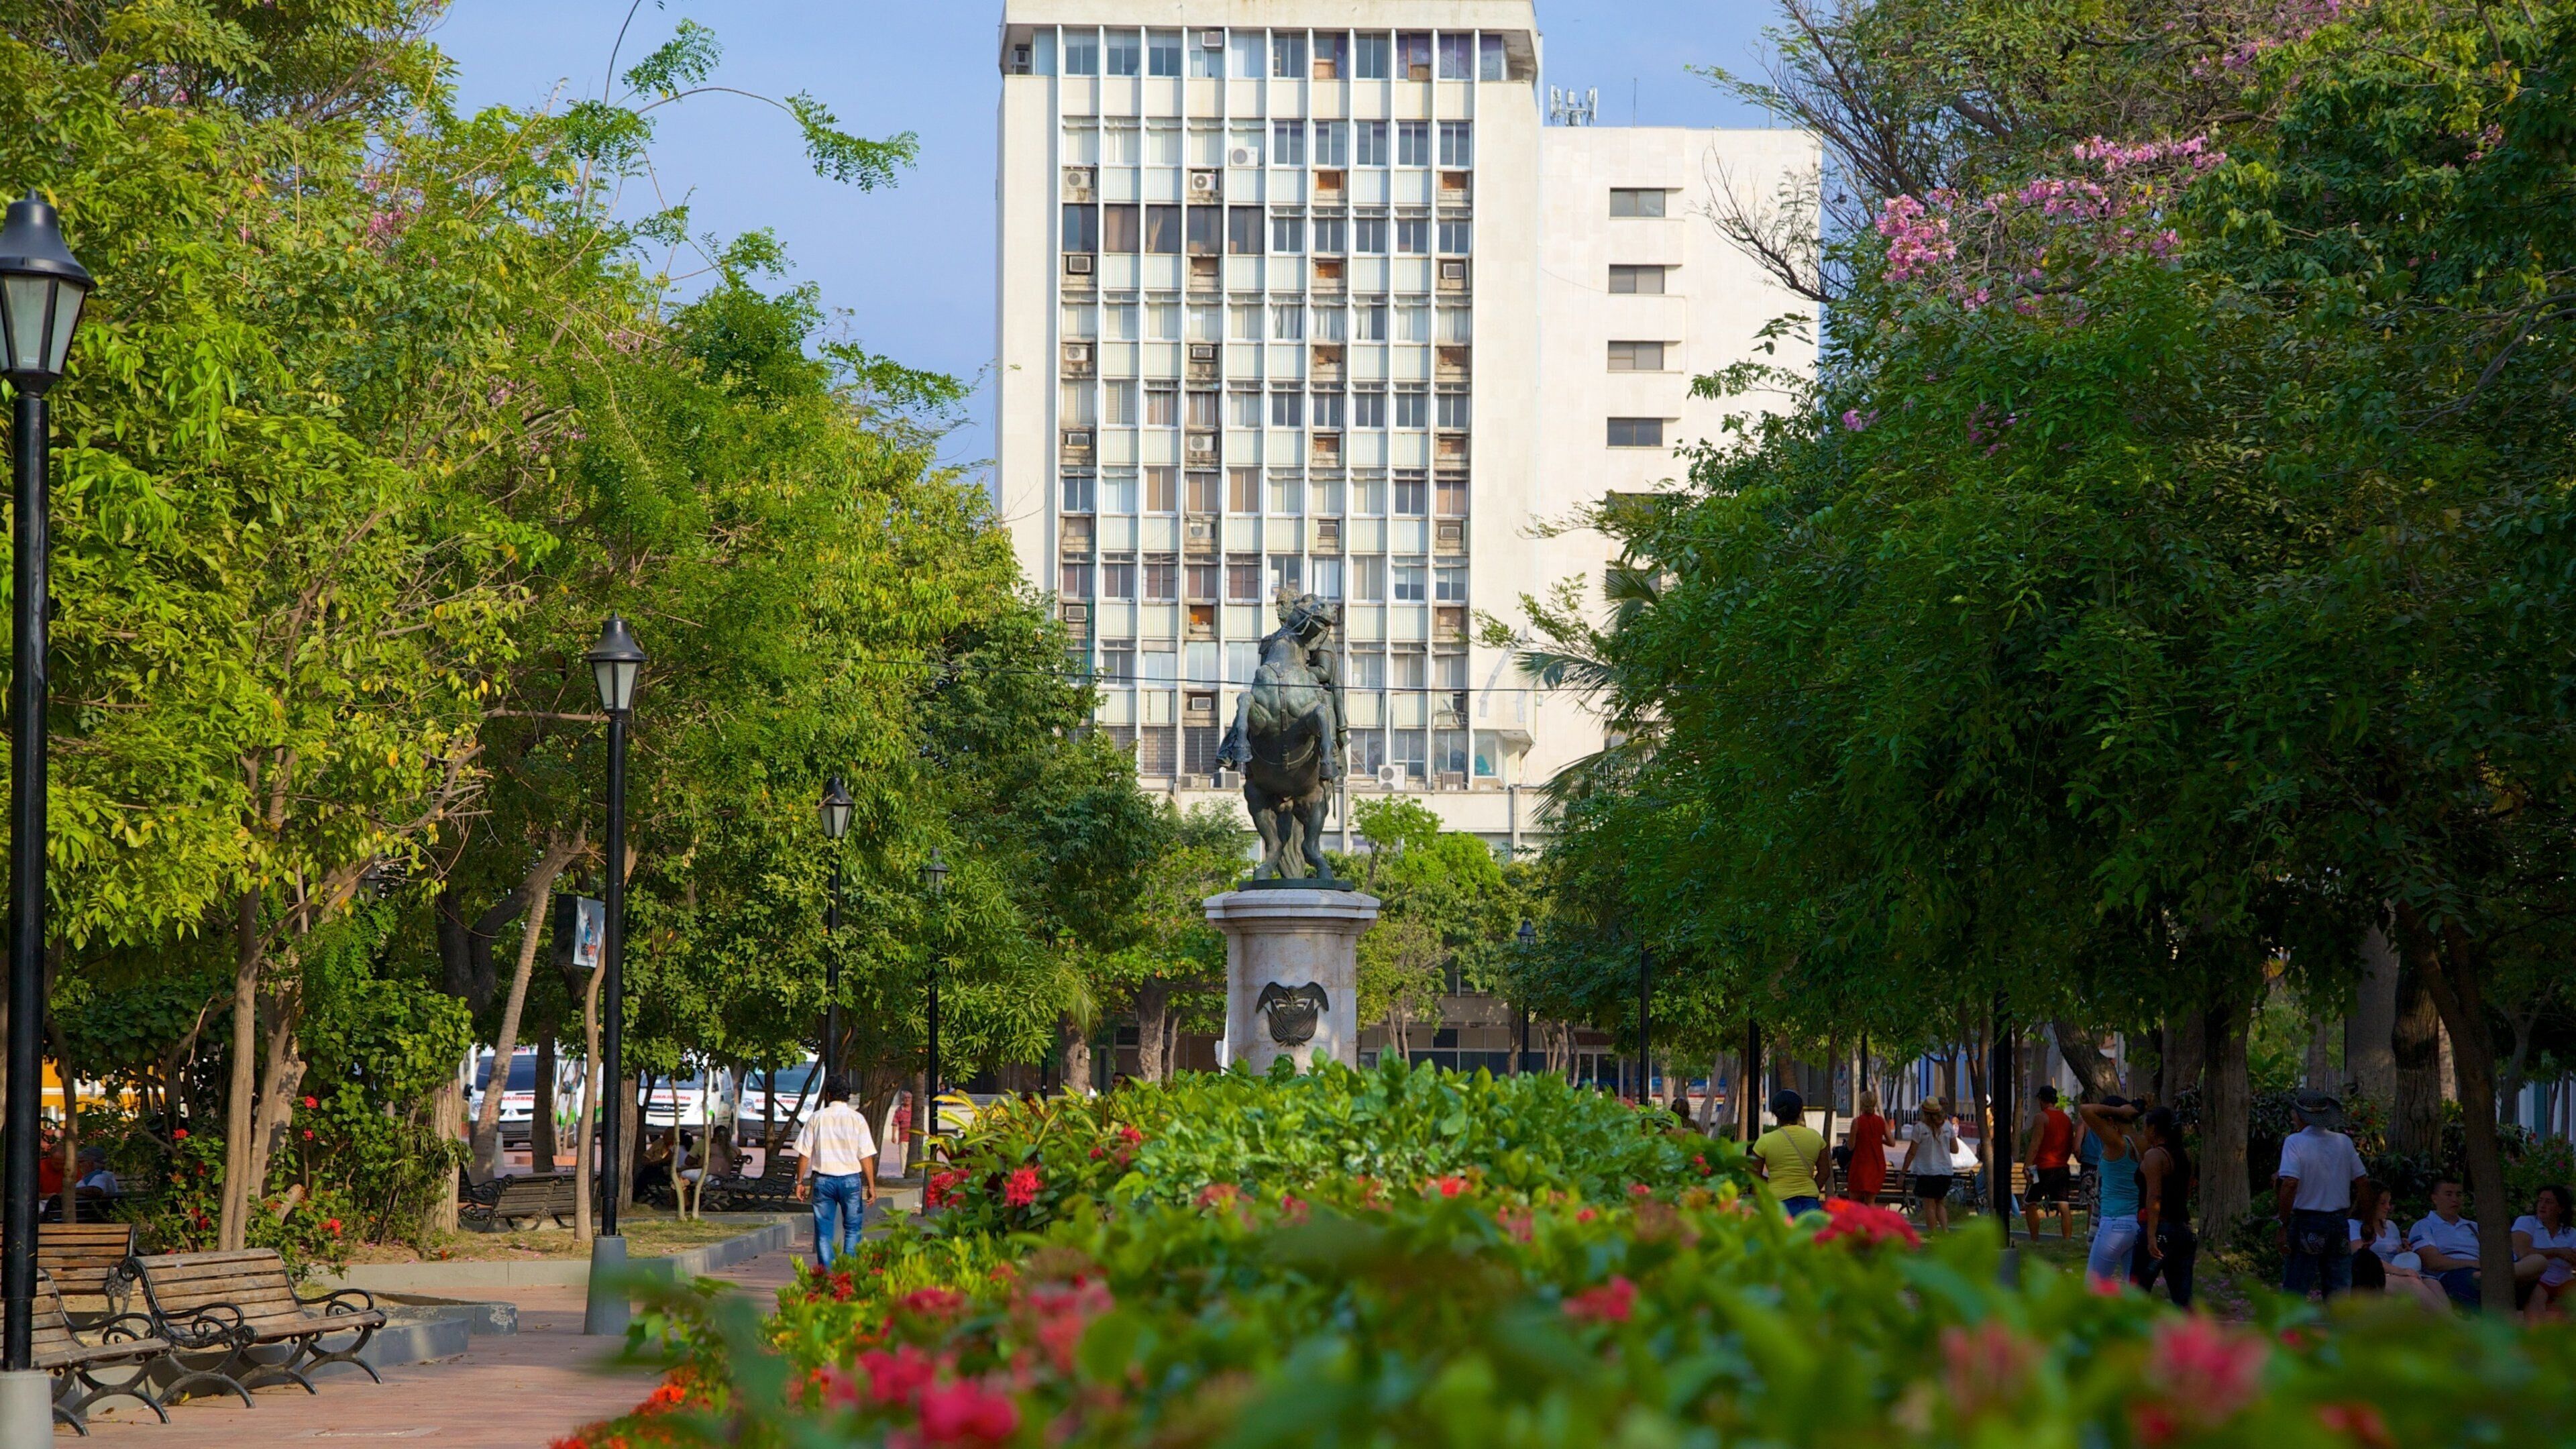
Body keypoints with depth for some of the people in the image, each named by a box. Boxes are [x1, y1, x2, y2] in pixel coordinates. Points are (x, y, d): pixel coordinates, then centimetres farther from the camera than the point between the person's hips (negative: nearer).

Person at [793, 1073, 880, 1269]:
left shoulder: (816, 1118, 1)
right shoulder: (857, 1119, -2)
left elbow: (804, 1154, 1)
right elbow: (866, 1156, -4)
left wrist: (800, 1182, 10)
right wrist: (871, 1185, 1)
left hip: (823, 1180, 1)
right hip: (851, 1179, -1)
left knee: (824, 1231, 6)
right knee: (852, 1229, 10)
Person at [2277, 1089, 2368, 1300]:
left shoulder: (2295, 1142, -9)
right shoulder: (2344, 1142, 6)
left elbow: (2289, 1184, -19)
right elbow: (2362, 1183, 7)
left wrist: (2284, 1226, -14)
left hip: (2306, 1222, -4)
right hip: (2339, 1223, 5)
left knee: (2294, 1291, 0)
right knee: (2339, 1289, 8)